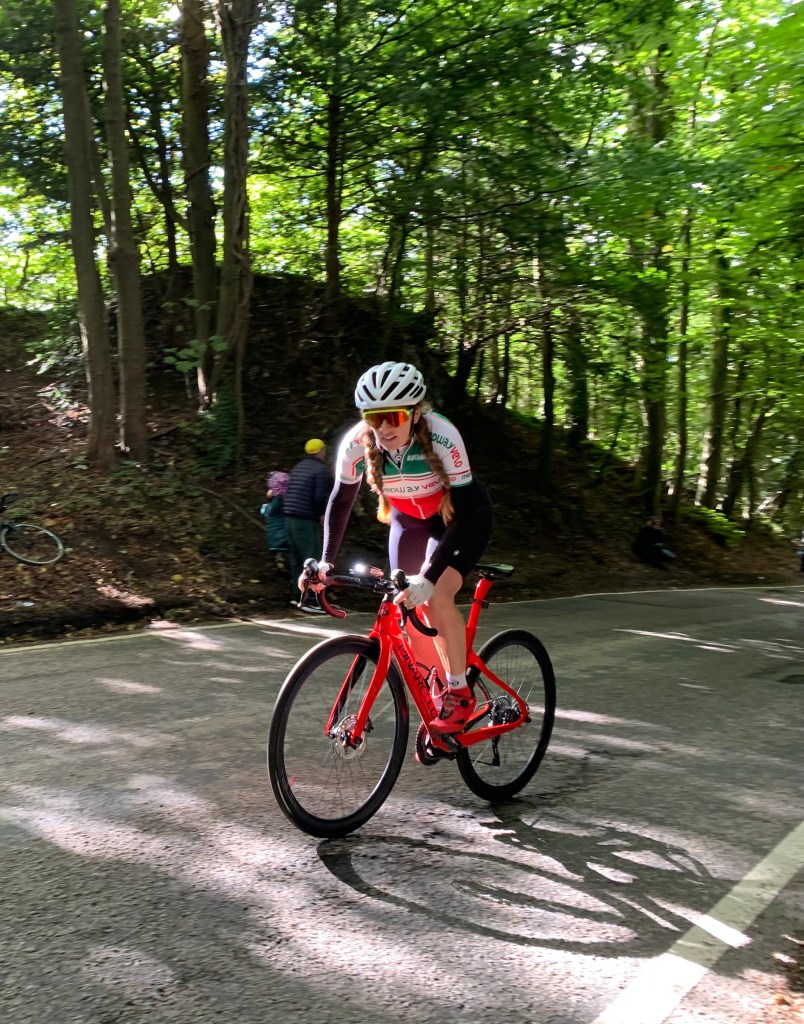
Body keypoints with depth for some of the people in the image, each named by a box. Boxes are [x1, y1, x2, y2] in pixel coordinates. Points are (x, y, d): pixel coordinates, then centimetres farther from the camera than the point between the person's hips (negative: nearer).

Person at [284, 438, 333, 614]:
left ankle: (299, 596, 20)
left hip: (290, 518, 9)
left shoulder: (298, 467, 18)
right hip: (306, 521, -9)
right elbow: (321, 498, -16)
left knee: (297, 560, 14)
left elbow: (288, 493, 16)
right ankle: (309, 601, -10)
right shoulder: (322, 470, -8)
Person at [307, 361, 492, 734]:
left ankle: (460, 693, -6)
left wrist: (429, 578, -43)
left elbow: (465, 512, -35)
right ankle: (438, 697, 22)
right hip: (409, 521, 4)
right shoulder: (357, 443, -25)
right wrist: (325, 561, -16)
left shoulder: (441, 436, -36)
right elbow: (340, 501, -9)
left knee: (436, 597, -25)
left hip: (461, 518, -4)